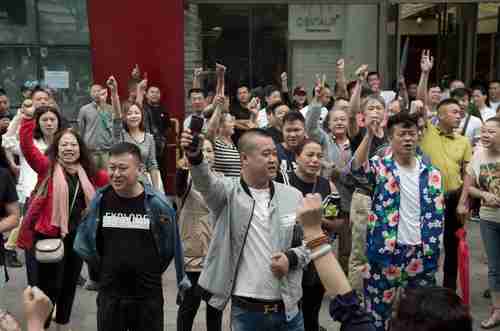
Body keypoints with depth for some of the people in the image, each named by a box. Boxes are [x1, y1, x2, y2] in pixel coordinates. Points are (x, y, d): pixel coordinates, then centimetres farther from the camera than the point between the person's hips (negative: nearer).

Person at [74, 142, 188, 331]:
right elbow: (83, 244, 8)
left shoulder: (157, 203, -11)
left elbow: (170, 246, 0)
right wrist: (103, 268, 8)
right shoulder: (100, 200, -5)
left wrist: (151, 273, 6)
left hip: (148, 294, -2)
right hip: (109, 293, 2)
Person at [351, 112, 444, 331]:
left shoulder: (430, 173, 4)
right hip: (385, 251, -3)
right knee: (380, 306, 7)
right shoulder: (381, 167, -4)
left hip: (420, 252, 3)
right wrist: (370, 135, -39)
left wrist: (433, 250, 4)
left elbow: (437, 215, 7)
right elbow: (357, 167, -27)